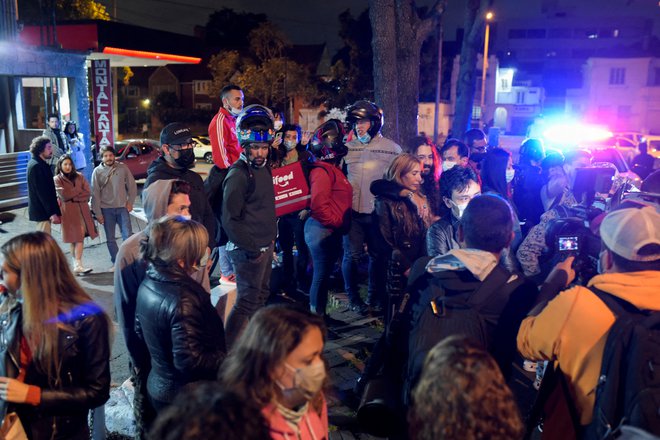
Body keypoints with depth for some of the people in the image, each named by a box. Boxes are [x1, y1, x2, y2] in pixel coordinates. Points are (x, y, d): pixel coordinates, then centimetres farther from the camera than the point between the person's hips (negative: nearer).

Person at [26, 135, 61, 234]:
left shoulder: (39, 163, 12)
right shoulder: (37, 166, -18)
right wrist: (52, 212, -23)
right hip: (42, 210, -10)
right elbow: (42, 192, -22)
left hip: (41, 209, 10)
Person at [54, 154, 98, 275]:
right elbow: (64, 195, -10)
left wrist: (73, 196, -7)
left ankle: (77, 265, 0)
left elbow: (88, 192, 4)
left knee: (79, 238, -2)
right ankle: (77, 266, -4)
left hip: (82, 210, 3)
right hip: (69, 212, -3)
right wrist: (79, 190, -3)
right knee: (75, 239, -5)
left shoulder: (79, 176, 13)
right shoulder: (57, 179, 4)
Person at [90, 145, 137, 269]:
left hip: (122, 207, 0)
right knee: (110, 238, 6)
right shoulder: (97, 171, -2)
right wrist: (98, 213, -4)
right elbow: (95, 193, -2)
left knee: (128, 235, -4)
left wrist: (130, 202, 0)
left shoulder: (123, 168, -1)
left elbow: (132, 186, 6)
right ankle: (116, 262, 16)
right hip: (106, 209, 0)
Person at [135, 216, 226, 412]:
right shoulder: (183, 300, -32)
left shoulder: (148, 284, -5)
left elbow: (140, 331, 10)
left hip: (157, 387, 8)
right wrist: (232, 361, -17)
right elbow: (190, 361, -30)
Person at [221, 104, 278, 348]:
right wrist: (251, 248, -20)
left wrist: (271, 236, 15)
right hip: (249, 251, -9)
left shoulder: (263, 167, 9)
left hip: (265, 246, 9)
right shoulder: (238, 174, -18)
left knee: (261, 296, 20)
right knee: (246, 301, -4)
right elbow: (230, 220, -20)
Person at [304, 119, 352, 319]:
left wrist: (341, 224, 12)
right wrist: (336, 222, -15)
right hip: (322, 230, -10)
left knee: (324, 273, 17)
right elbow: (319, 206, -25)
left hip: (331, 231, 10)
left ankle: (321, 315, 28)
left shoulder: (332, 169, 16)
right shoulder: (322, 172, -16)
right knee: (321, 274, -2)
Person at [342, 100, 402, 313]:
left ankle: (375, 295, 27)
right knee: (352, 255, 2)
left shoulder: (392, 148, 1)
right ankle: (353, 297, 17)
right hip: (352, 210, 1)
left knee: (378, 255, 10)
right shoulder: (347, 147, 6)